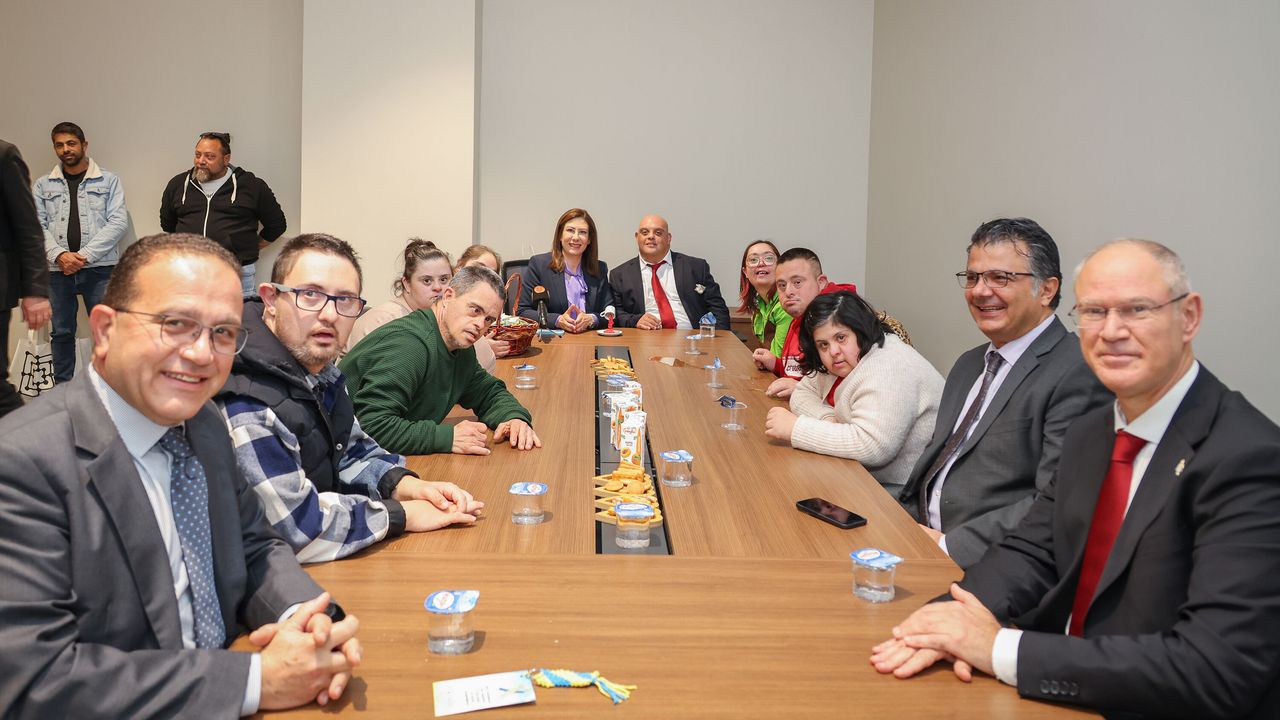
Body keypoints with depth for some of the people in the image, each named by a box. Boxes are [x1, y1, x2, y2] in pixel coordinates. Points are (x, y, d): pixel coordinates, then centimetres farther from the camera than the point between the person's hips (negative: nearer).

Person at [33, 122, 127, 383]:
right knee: (61, 333, 9)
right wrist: (60, 254, -12)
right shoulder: (43, 185, 14)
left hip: (99, 267, -3)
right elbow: (37, 226, 6)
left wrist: (85, 255, -11)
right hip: (58, 270, 3)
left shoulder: (108, 180, 6)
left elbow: (119, 221, -3)